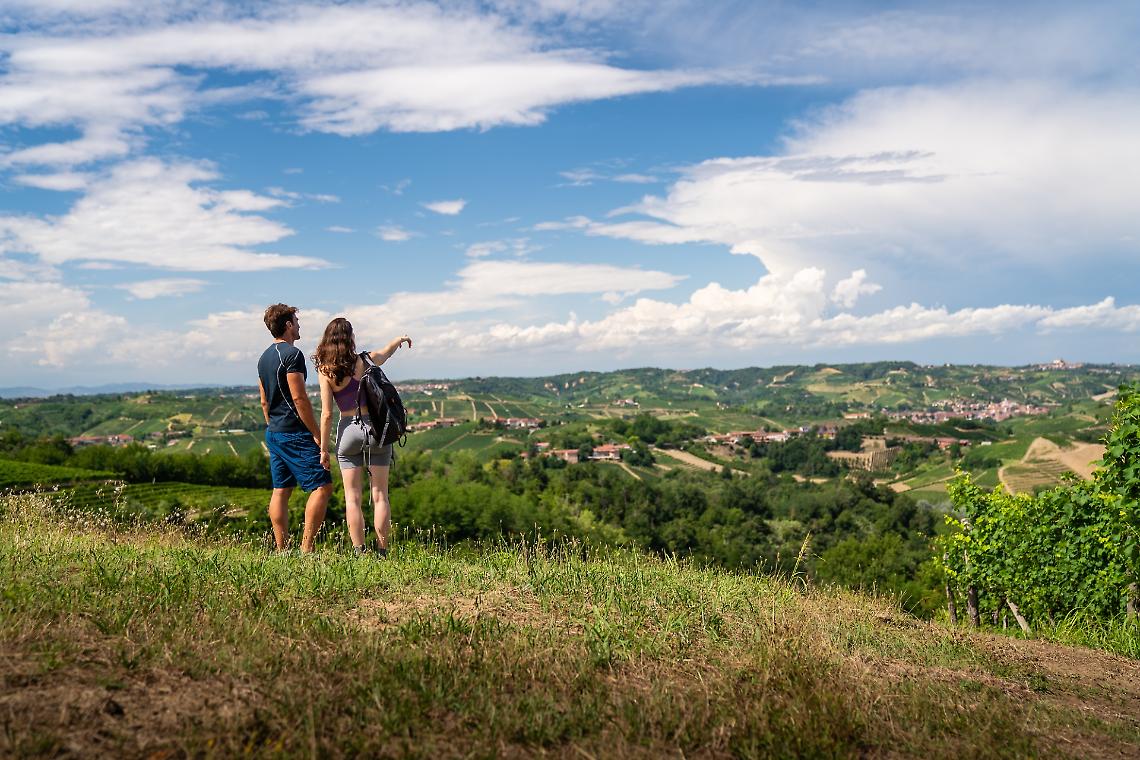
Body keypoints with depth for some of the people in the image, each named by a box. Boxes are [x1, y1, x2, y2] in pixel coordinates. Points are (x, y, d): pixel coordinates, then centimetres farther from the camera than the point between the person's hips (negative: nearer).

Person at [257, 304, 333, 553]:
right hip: (295, 433, -10)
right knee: (322, 486, -6)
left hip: (273, 432, 10)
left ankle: (281, 550, 13)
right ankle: (306, 548, -10)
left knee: (280, 490, 10)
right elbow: (299, 398, -19)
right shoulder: (292, 354, -13)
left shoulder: (264, 358, 15)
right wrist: (317, 436, -15)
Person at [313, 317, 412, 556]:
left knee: (352, 497, 7)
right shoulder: (366, 360, -2)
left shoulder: (325, 372, -5)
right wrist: (399, 339, 43)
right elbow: (387, 351, 22)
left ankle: (359, 553, 6)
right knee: (380, 495, 6)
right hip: (376, 427, 0)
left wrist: (323, 448, 2)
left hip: (348, 430, 0)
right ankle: (382, 552, 8)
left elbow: (327, 414, -6)